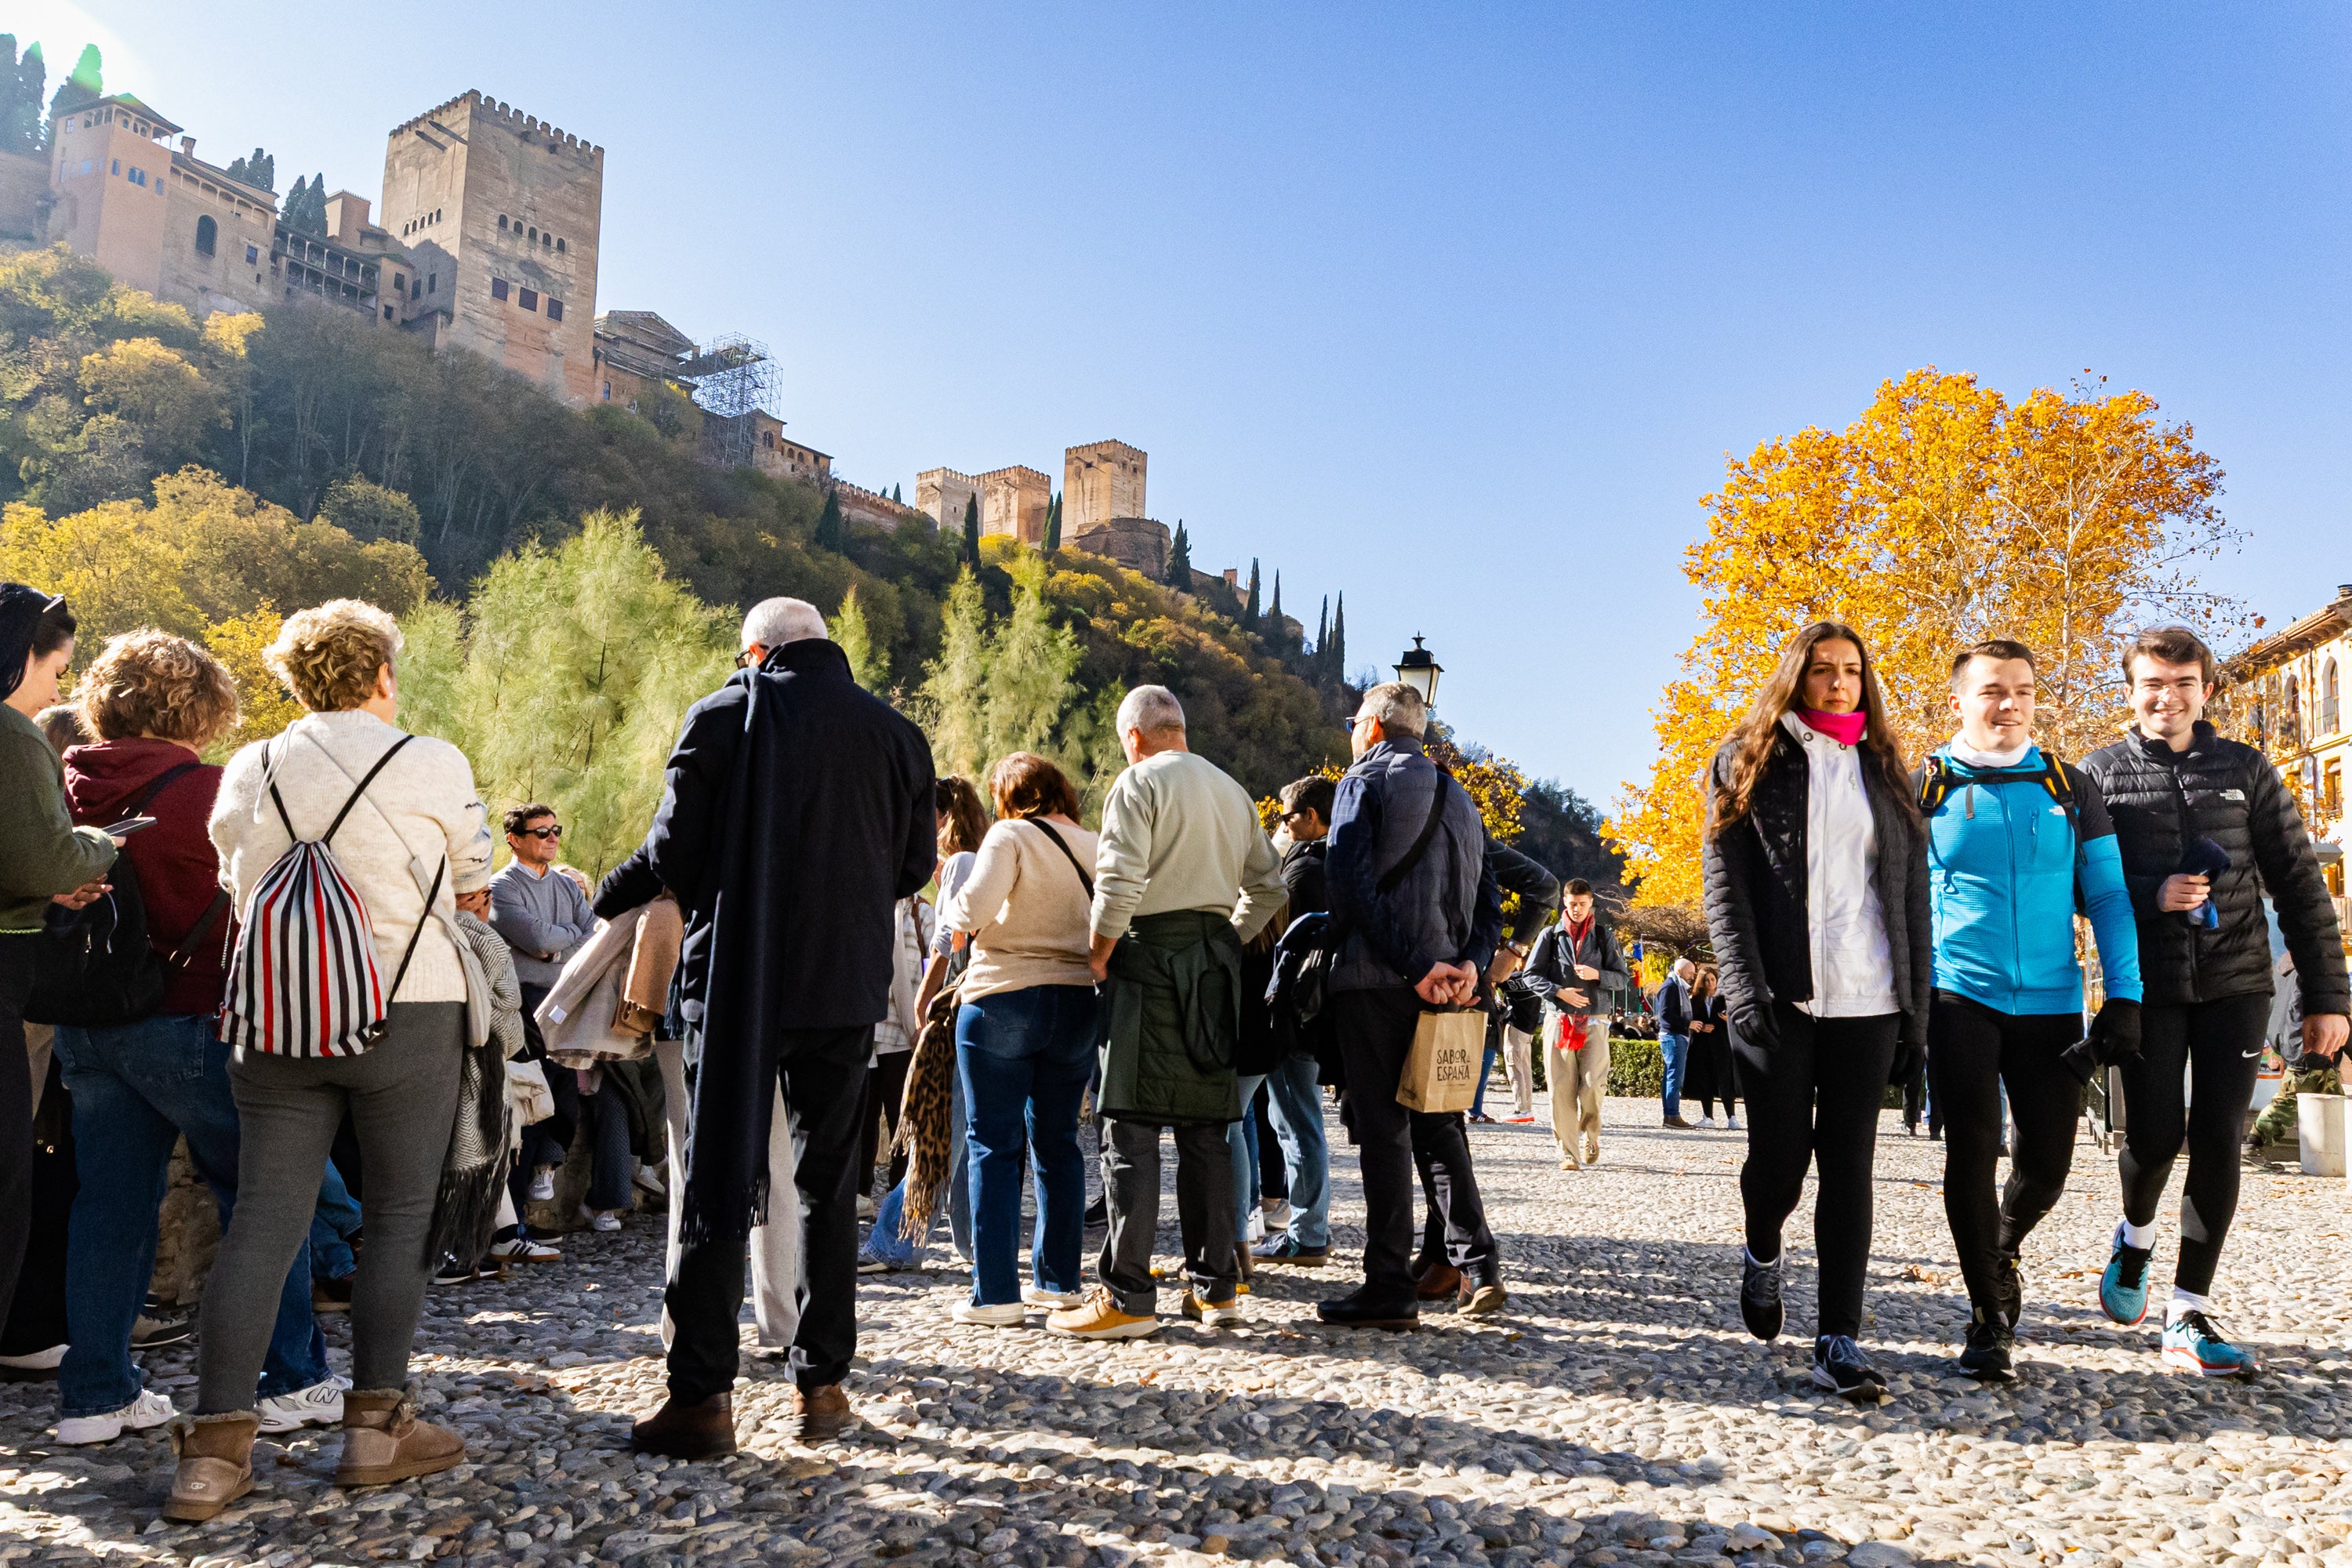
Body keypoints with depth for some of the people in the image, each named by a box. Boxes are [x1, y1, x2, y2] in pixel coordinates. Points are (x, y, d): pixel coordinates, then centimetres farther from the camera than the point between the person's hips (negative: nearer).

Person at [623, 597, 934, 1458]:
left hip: (738, 980, -2)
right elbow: (914, 865, 7)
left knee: (718, 1184, 4)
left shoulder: (724, 716, -5)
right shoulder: (896, 734, 3)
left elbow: (671, 851, -5)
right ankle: (821, 1386, 16)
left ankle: (702, 1395, 5)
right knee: (829, 1183, 12)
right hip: (848, 984, 3)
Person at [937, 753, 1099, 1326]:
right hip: (1077, 1003, 5)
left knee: (994, 1145, 1)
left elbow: (973, 908, -18)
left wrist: (952, 915, 3)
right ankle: (1059, 1279, 21)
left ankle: (995, 1294, 1)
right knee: (1057, 1142, 14)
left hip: (1003, 998, -5)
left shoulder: (1010, 836, -6)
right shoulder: (1093, 847, 10)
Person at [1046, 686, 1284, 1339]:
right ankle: (1215, 1286, 14)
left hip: (1153, 955, -7)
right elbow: (1267, 885, 19)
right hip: (1218, 962, 7)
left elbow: (1119, 883, -15)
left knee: (1132, 1126, -5)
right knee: (1204, 1128, 11)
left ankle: (1127, 1295, -6)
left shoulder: (1139, 782, -3)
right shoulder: (1233, 791, 18)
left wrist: (1097, 958, -5)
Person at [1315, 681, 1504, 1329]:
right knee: (1439, 1125, 15)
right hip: (1444, 988, 6)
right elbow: (1490, 895, 12)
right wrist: (1471, 961, 0)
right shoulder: (1457, 796, 20)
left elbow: (1356, 887, -16)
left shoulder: (1363, 784, -2)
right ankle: (1478, 1265, 11)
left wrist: (1414, 965, -17)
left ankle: (1390, 1287, -1)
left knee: (1384, 1130, -4)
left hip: (1375, 983, -6)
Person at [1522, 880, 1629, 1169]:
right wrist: (1559, 992, -9)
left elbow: (1623, 979, 9)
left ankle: (1590, 1135, 17)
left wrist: (1597, 975, -10)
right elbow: (1531, 975, 6)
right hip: (1558, 1018, 0)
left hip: (1594, 1021, 0)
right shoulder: (1550, 935, 8)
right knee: (1561, 1088, -4)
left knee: (1593, 1084, -12)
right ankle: (1569, 1152, 3)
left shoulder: (1605, 936, 10)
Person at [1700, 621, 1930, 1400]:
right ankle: (1763, 1253, 32)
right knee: (1779, 1156, 0)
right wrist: (1746, 987, -12)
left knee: (1849, 1166, 0)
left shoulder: (1885, 772, 15)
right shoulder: (1748, 762, 7)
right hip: (1777, 1002, -2)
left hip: (1867, 1003, 2)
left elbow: (1913, 897, 13)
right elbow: (1723, 882, -1)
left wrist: (1916, 1009, 6)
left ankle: (1838, 1342, 4)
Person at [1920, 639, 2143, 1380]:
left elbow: (2108, 897, 8)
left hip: (2051, 1003, 2)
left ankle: (2003, 1250, 37)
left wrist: (2124, 997, -2)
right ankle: (1988, 1317, 9)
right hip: (1958, 999, -2)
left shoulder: (2069, 788, 7)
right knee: (1971, 1152, -5)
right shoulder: (1926, 789, 1)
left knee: (2046, 1160, 4)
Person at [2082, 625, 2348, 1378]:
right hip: (2148, 987, -1)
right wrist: (2152, 897, -17)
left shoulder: (2246, 770, 7)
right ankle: (2135, 1234, 29)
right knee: (2155, 1133, -6)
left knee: (2218, 1141, -2)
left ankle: (2189, 1317, 7)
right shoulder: (2099, 774, 3)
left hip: (2235, 984, 1)